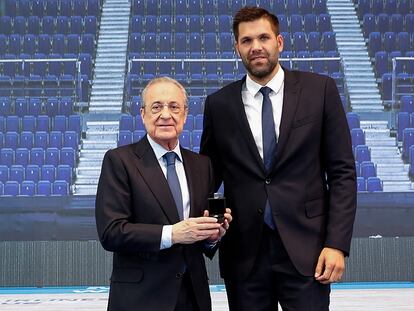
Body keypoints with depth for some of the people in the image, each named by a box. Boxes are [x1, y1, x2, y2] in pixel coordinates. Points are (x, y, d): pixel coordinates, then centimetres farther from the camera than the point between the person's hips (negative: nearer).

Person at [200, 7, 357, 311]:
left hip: (305, 248, -1)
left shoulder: (320, 90, 0)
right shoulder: (219, 104, 4)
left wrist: (337, 243, -8)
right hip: (244, 251, 2)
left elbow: (342, 171, -1)